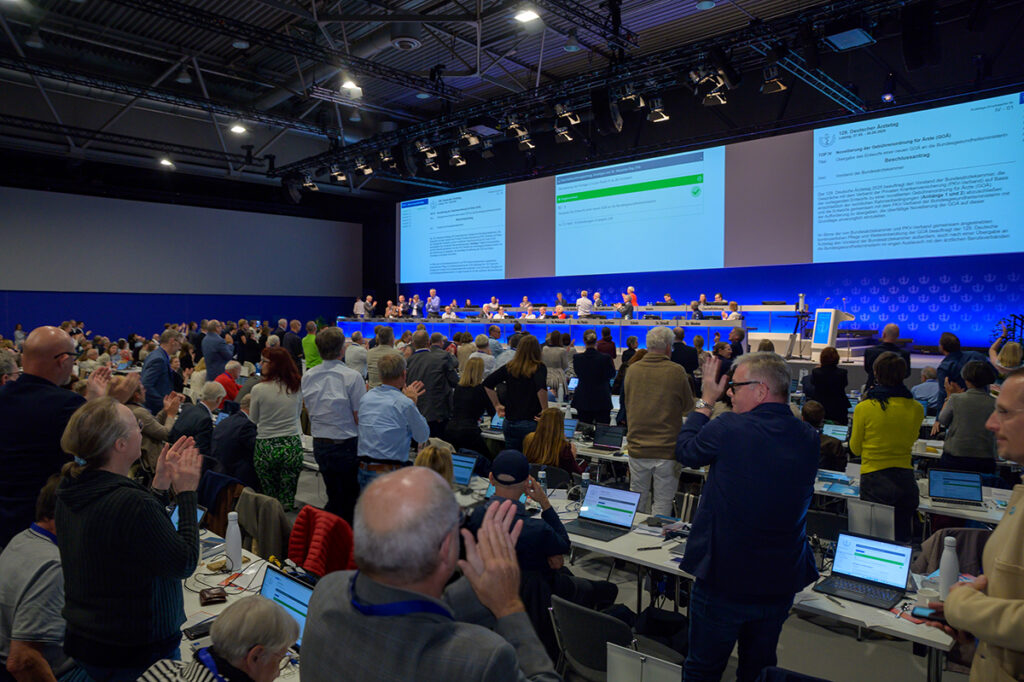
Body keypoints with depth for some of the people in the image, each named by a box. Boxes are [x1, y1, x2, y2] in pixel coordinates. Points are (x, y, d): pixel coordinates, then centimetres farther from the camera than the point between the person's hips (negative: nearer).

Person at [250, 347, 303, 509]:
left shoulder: (258, 389, -8)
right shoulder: (296, 387, 0)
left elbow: (253, 419, 5)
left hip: (266, 447, -2)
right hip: (292, 446, 2)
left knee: (269, 496, 10)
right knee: (287, 497, 7)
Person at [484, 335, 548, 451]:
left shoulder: (510, 367, 5)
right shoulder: (539, 368, -7)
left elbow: (487, 383, 4)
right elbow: (541, 387, -26)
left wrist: (497, 405, 10)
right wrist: (545, 411, -16)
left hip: (509, 423, 4)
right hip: (530, 423, -4)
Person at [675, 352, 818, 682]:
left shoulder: (728, 429, -21)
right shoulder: (809, 440, -6)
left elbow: (685, 450, -2)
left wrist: (705, 401, 7)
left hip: (723, 580, -5)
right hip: (780, 583, 5)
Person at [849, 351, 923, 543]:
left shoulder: (865, 408, -12)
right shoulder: (916, 408, -3)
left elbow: (855, 449, 1)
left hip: (874, 480, -3)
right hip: (905, 480, 3)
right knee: (902, 540, 14)